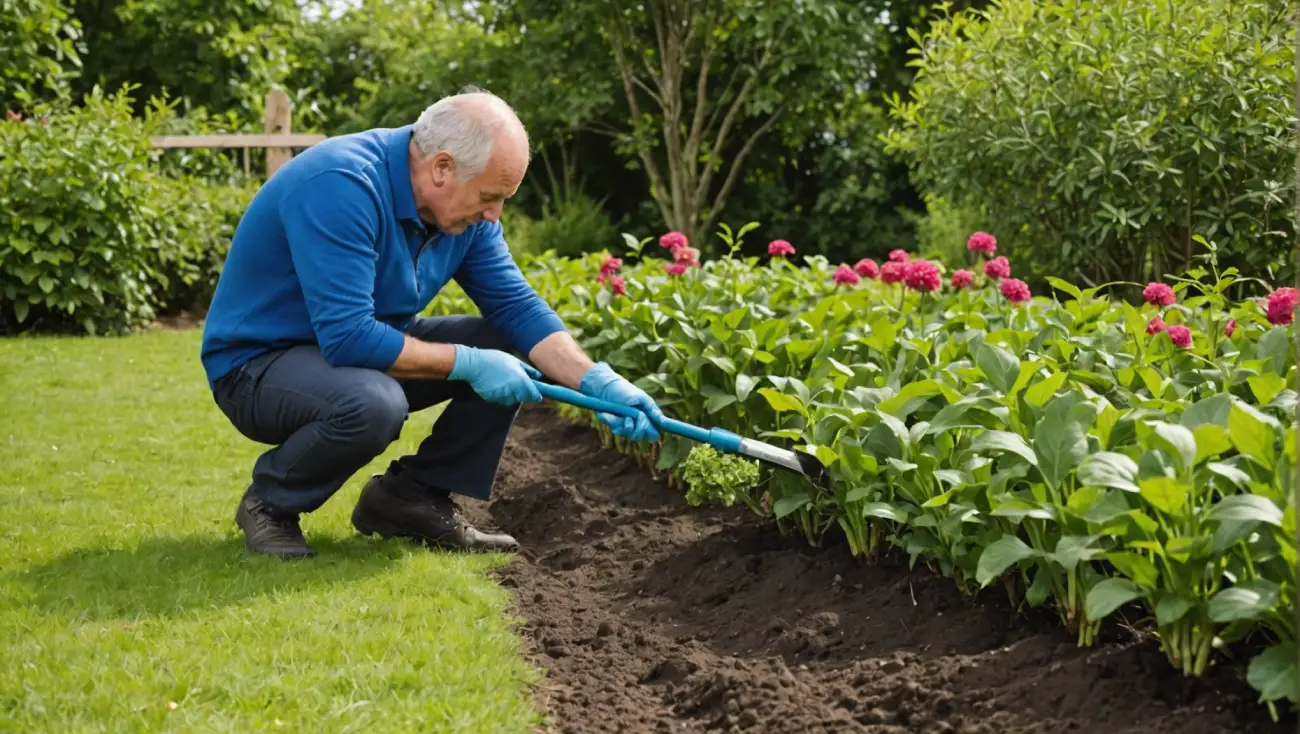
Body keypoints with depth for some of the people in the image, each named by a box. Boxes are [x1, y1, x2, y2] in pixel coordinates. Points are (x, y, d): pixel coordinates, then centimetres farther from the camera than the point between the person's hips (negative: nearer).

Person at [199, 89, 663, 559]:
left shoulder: (462, 205, -4)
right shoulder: (341, 186, -30)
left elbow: (517, 307, 0)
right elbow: (348, 338, -35)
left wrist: (597, 381, -14)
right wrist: (468, 363, -27)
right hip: (257, 362, -8)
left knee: (512, 350, -3)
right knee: (374, 404, -38)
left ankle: (413, 496, 6)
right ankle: (270, 503, -9)